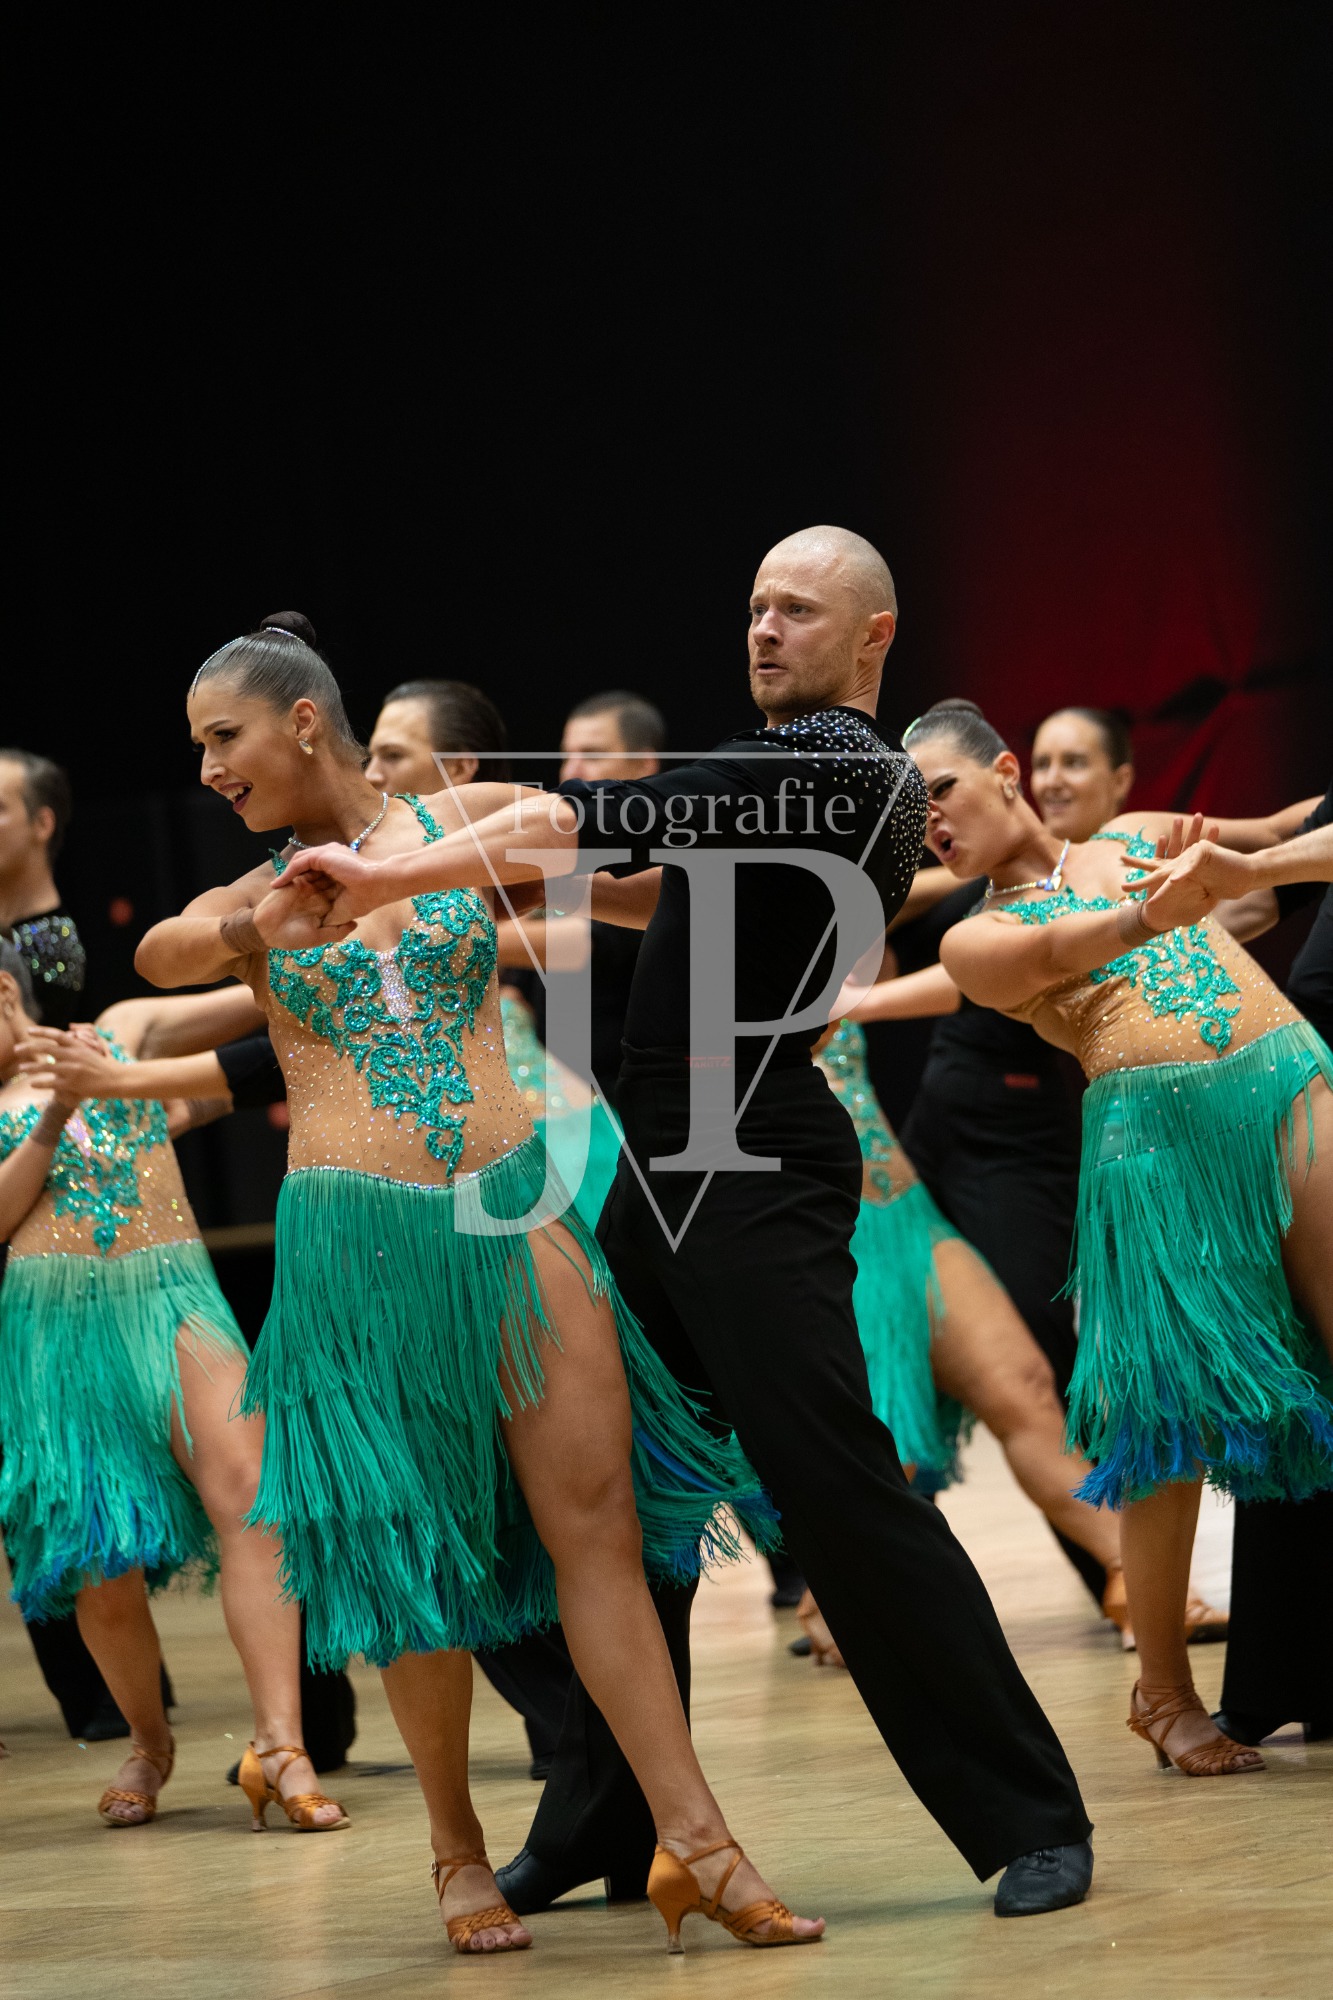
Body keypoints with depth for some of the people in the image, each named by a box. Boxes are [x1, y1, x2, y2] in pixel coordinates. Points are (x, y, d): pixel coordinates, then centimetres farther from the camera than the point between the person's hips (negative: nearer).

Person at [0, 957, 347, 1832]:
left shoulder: (125, 1030, 16)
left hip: (172, 1293, -1)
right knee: (102, 1561, -2)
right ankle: (149, 1743, 22)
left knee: (246, 1491, -21)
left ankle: (280, 1747, -27)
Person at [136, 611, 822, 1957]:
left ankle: (695, 1843, -5)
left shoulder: (469, 821, 7)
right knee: (411, 1544, 4)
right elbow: (158, 955, -13)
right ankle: (458, 1855, 18)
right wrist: (261, 928, -34)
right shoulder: (251, 897, 7)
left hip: (512, 1211, 0)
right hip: (357, 1235, 0)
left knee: (596, 1514, -4)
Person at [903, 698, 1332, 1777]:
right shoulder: (978, 939, 10)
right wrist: (1147, 917, -32)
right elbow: (1055, 950, -14)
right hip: (1157, 1132, -2)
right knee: (1172, 1410, -7)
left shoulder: (1137, 836, 21)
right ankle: (1166, 1692, 4)